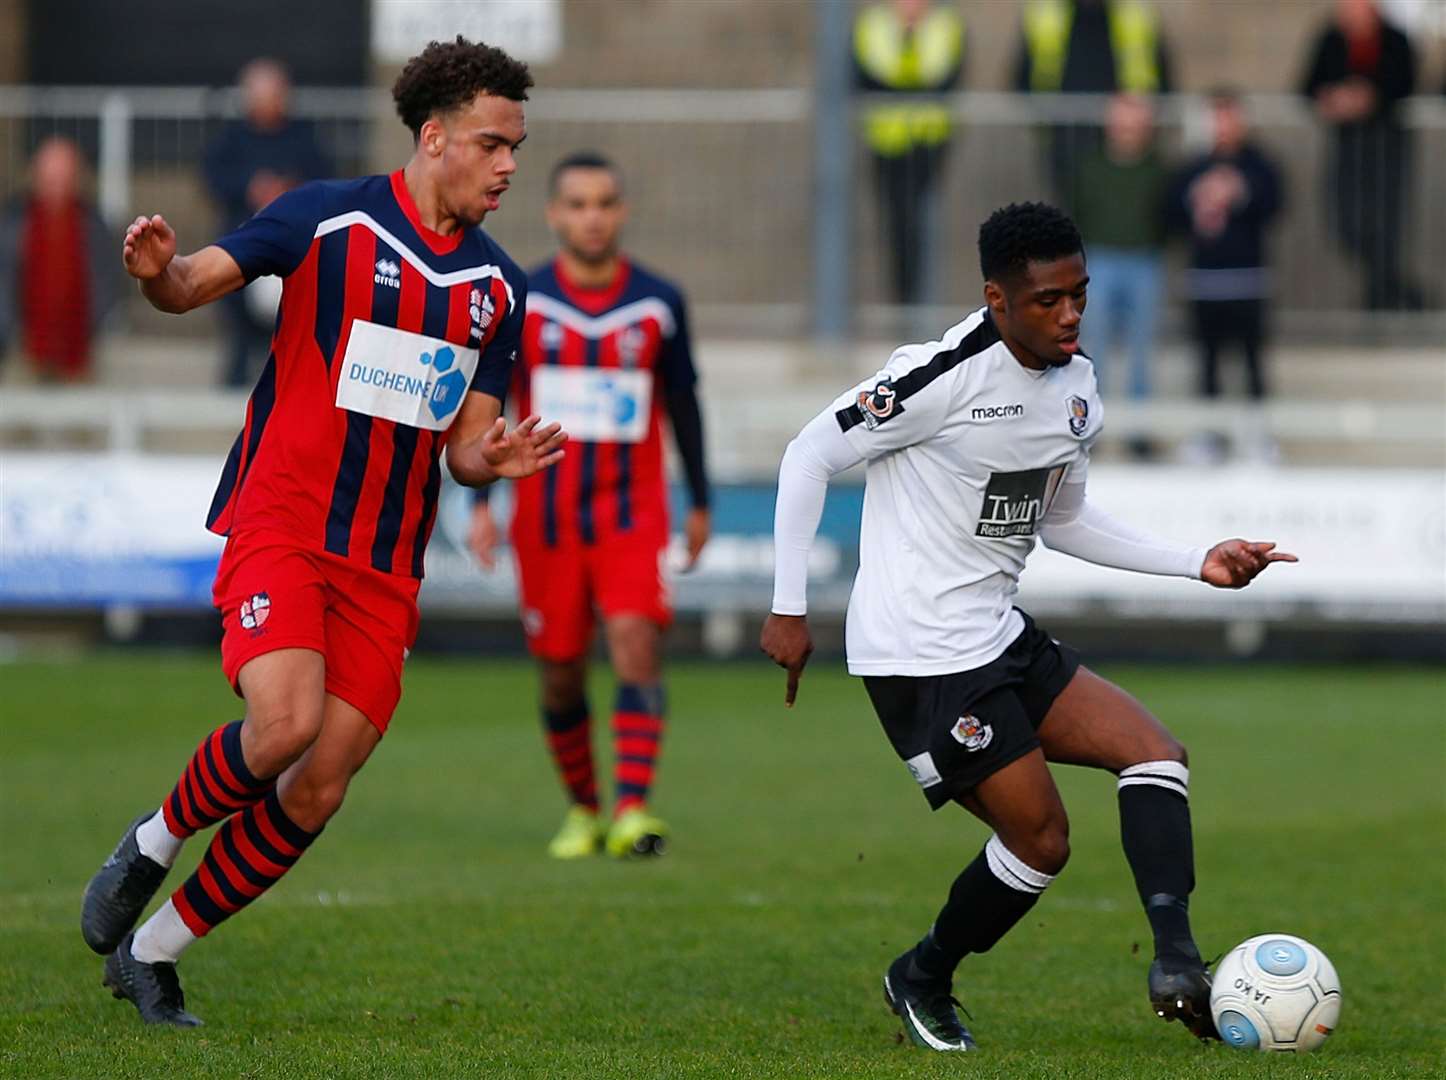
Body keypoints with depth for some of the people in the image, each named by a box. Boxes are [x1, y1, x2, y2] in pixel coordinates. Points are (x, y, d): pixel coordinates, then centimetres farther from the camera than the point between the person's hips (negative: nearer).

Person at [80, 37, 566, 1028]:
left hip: (387, 565, 5)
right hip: (280, 525, -5)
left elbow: (465, 446, 12)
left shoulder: (499, 288, 10)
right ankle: (154, 843, 4)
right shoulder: (330, 218, -4)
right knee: (285, 723, -27)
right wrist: (160, 271, -29)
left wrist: (495, 457, -12)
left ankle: (150, 954, 15)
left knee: (315, 795, -2)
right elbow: (197, 283, -5)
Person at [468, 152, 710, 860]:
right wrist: (480, 502, -4)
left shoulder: (658, 303, 2)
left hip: (633, 509, 0)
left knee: (637, 642, -19)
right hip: (547, 512, 0)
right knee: (560, 671, 5)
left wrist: (699, 502, 15)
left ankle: (633, 811, -24)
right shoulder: (519, 303, -1)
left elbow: (682, 402, 13)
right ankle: (582, 810, 24)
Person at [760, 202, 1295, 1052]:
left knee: (1156, 754, -3)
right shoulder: (945, 376, -18)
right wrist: (790, 609, -11)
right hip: (924, 655, -9)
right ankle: (923, 981, 17)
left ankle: (1176, 961, -17)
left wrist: (1200, 563, 11)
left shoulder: (1077, 388, 8)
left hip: (1001, 635, 9)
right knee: (1041, 839, -6)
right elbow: (811, 456, -11)